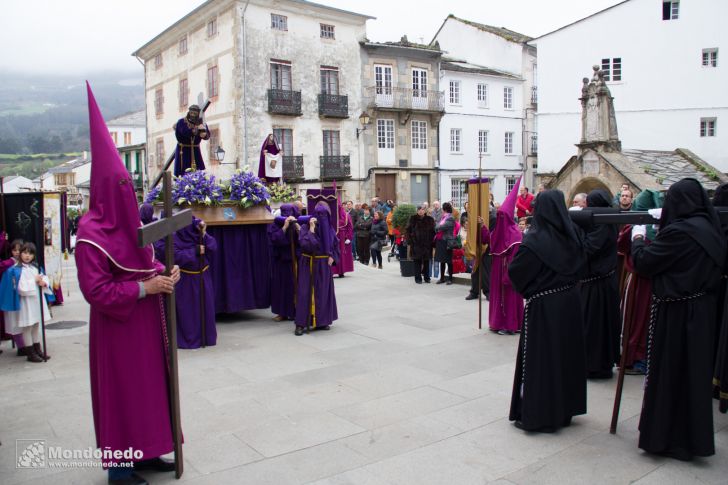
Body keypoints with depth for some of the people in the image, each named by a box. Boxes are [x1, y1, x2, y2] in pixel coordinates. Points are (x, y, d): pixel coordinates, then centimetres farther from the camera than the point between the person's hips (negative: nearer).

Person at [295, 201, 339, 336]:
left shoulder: (329, 228, 4)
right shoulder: (306, 227, -10)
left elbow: (336, 245, 15)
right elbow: (304, 244, -25)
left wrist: (332, 257, 0)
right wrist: (311, 229, -24)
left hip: (324, 265, 5)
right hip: (308, 264, -5)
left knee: (323, 292, 8)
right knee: (306, 292, -5)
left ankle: (321, 321, 19)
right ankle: (301, 324, -2)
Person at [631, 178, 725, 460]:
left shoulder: (678, 231, -21)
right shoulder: (710, 228, 5)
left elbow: (643, 262, -13)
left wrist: (637, 238, 7)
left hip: (675, 313, -8)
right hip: (702, 310, 8)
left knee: (668, 372, 4)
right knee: (695, 371, 17)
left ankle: (664, 437, 17)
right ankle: (694, 436, 31)